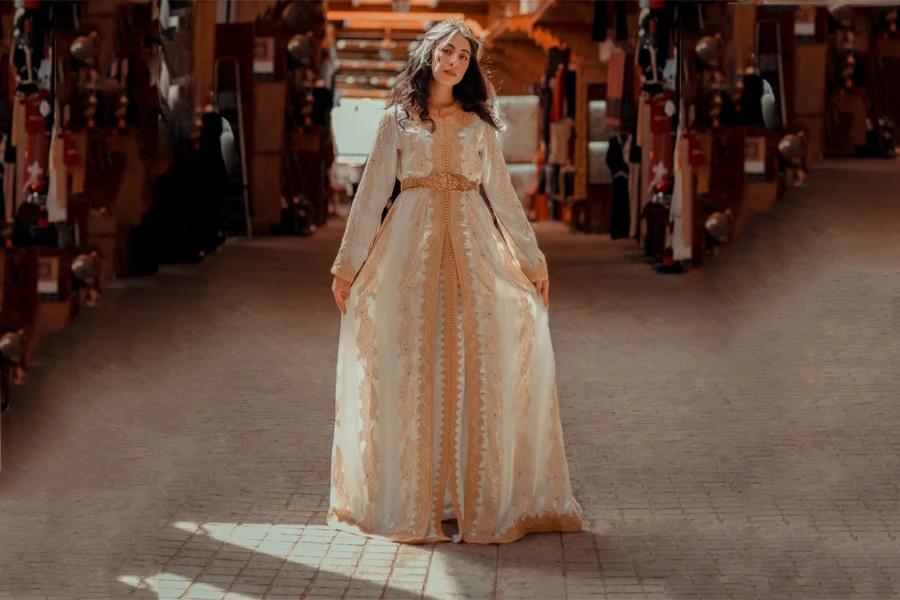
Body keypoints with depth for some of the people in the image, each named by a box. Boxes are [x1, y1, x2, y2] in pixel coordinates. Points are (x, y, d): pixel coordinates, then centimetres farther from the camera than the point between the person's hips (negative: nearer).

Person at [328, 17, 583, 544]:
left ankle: (479, 498, 2)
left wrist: (533, 260, 7)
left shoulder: (479, 126, 13)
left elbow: (504, 194, 12)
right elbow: (372, 194, 6)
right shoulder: (397, 121, 8)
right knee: (413, 369, -3)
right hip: (412, 252, -1)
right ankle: (417, 500, 2)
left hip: (472, 250, 1)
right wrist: (348, 264, 2)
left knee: (474, 369, -3)